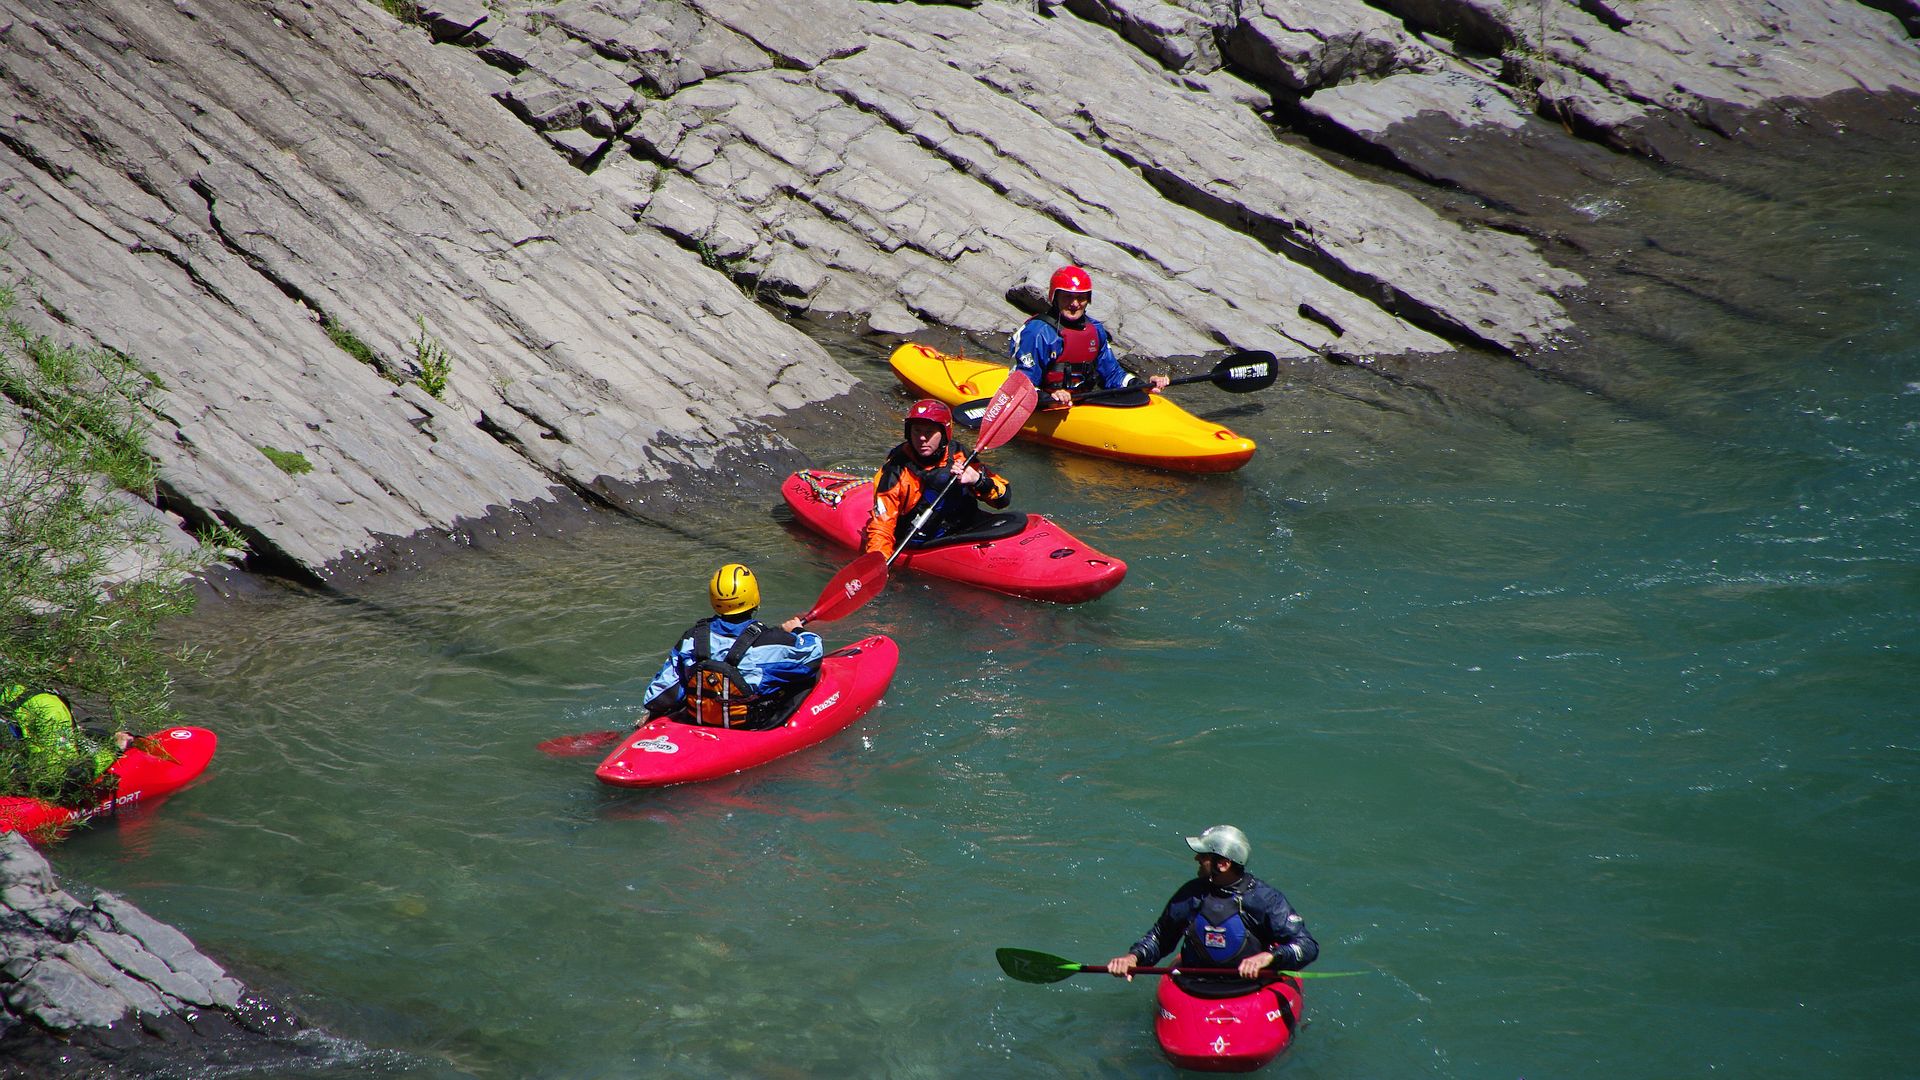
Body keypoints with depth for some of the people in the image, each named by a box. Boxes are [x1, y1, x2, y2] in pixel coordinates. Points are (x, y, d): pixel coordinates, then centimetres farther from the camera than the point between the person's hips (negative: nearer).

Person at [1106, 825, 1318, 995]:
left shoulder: (1265, 898, -5)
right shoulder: (1191, 893, 6)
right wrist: (1133, 957, -1)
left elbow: (1308, 946, -9)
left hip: (1251, 992, -2)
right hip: (1193, 994, 3)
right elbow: (1159, 937, 18)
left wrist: (1269, 957, -26)